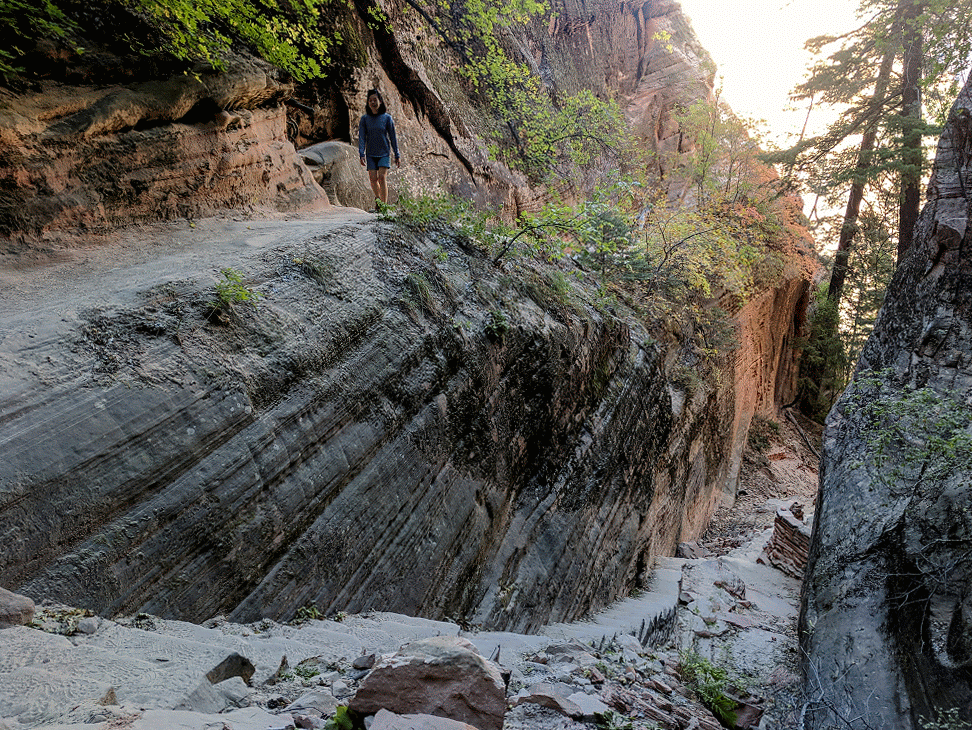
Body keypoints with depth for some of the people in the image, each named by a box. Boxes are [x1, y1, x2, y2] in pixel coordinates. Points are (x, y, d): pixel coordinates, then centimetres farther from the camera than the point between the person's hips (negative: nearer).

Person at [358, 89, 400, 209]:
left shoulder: (387, 118, -2)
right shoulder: (364, 119, 1)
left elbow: (393, 137, 2)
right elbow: (361, 137, -2)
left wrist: (397, 155, 2)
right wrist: (362, 155, -14)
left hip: (384, 153, -2)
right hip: (371, 154, 2)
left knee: (382, 178, -14)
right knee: (373, 179, -4)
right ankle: (377, 197, 26)